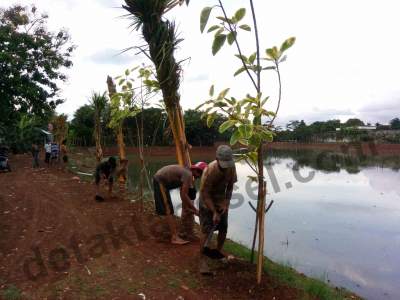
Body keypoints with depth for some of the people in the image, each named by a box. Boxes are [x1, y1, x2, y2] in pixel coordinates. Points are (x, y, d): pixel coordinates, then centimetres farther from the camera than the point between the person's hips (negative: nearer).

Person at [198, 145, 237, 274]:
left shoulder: (231, 167, -16)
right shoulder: (210, 170, -31)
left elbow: (230, 186, -2)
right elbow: (204, 193, -25)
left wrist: (226, 204, -10)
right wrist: (214, 212, -25)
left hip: (222, 201, 5)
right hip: (207, 202, -5)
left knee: (223, 229, 11)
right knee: (206, 231, -9)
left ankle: (218, 252, 33)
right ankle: (202, 259, 3)